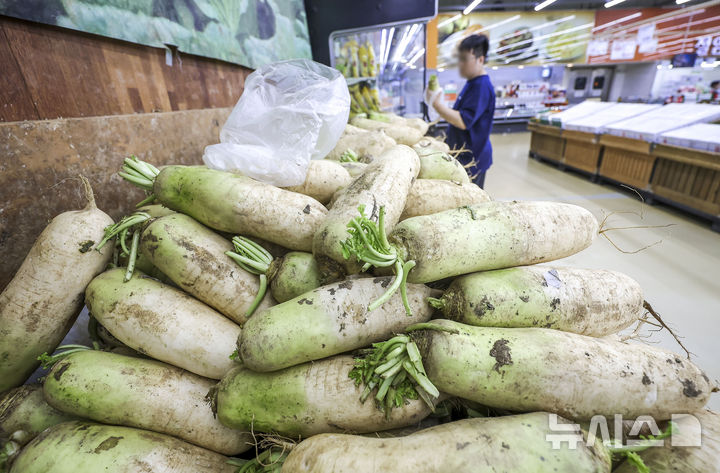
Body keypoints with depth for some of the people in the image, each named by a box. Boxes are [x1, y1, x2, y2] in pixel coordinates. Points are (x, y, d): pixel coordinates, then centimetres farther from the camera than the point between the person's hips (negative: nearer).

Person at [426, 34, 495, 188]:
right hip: (463, 155, 10)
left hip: (472, 159, -10)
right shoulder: (472, 83, 13)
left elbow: (463, 121, -27)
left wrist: (436, 103, -22)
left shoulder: (482, 86, -18)